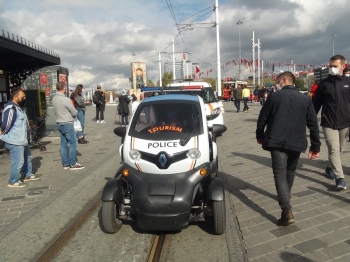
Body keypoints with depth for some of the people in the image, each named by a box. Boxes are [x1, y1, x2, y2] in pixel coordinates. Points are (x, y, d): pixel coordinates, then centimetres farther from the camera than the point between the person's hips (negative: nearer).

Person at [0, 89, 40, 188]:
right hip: (15, 141, -11)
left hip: (21, 140, 11)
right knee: (18, 162, -3)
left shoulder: (17, 107, 14)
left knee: (27, 157, 23)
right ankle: (13, 182, 11)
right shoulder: (11, 108, -21)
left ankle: (28, 175, 38)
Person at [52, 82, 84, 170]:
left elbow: (58, 110, 9)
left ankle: (65, 164, 18)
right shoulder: (66, 99, -21)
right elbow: (75, 113, -13)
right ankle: (73, 164, 6)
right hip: (67, 124, -8)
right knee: (73, 143, 2)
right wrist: (74, 113, 9)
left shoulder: (54, 98, 3)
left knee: (63, 144, 12)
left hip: (59, 123, 8)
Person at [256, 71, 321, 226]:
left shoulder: (274, 96, 0)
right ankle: (286, 196, 44)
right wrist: (315, 146, 10)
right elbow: (313, 124, 6)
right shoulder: (305, 99, 9)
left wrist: (260, 136, 18)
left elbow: (262, 118, 3)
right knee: (290, 170, 25)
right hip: (296, 142, 4)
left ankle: (287, 211, -18)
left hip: (277, 142, -4)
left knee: (280, 173, -6)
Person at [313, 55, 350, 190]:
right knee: (333, 150, -10)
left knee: (338, 149, 16)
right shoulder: (324, 83, -1)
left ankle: (330, 168, 39)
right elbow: (316, 103, 2)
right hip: (328, 123, -2)